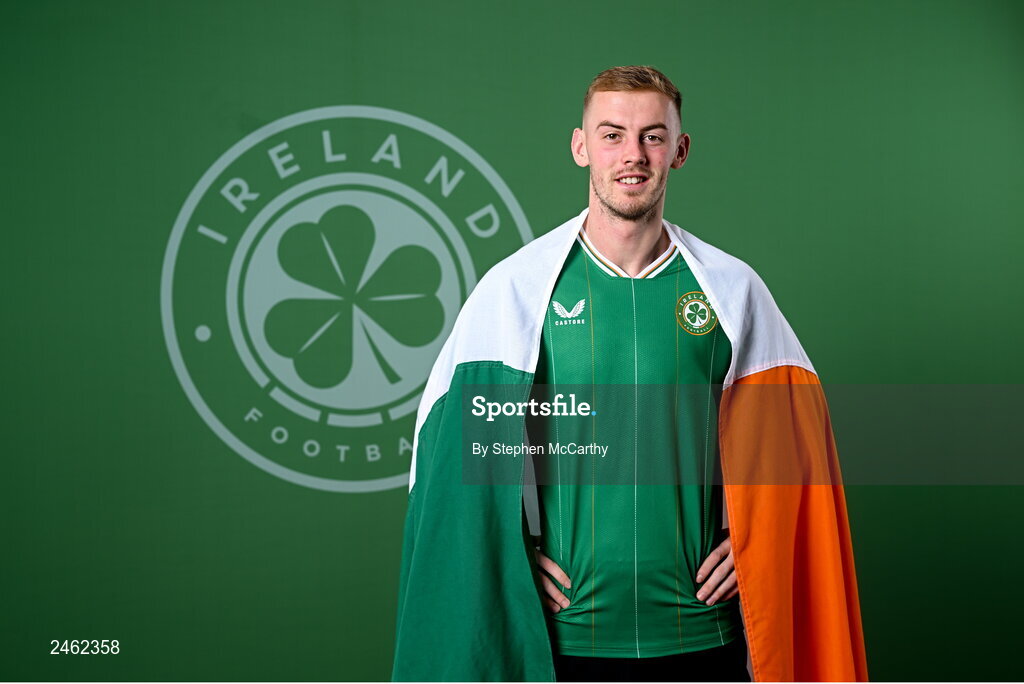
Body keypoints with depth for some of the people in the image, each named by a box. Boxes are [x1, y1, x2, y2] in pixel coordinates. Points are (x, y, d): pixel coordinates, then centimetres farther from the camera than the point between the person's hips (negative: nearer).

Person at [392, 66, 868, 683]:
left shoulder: (732, 289, 2)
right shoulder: (516, 287, -2)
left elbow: (790, 441, 10)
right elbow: (459, 438, 3)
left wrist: (752, 538, -1)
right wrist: (513, 553, -5)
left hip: (699, 627, 1)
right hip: (558, 632, -1)